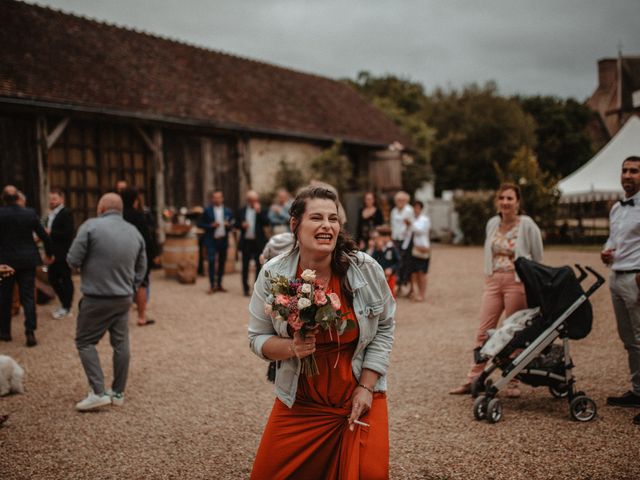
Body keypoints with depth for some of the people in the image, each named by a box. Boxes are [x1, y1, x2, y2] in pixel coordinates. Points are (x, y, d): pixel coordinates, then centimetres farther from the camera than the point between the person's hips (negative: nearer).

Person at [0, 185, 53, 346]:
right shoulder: (30, 213, -4)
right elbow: (44, 236, 1)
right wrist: (49, 254, 15)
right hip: (28, 261, 1)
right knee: (28, 297, 4)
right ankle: (30, 332, -4)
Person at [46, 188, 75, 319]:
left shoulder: (66, 213, -12)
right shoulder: (50, 214, 15)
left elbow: (68, 233, -21)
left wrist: (50, 233, -19)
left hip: (63, 253, -9)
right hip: (54, 253, 9)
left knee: (65, 279, 1)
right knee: (52, 278, 12)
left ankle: (66, 308, 10)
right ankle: (65, 303, 26)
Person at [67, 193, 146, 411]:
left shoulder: (91, 226, -11)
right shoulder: (135, 232, 6)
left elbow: (73, 260, -10)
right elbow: (141, 269, 11)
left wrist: (91, 261, 10)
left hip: (97, 298, -5)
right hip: (124, 299, 5)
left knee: (85, 342, 6)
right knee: (121, 343, 11)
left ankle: (98, 392, -3)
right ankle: (118, 393, 18)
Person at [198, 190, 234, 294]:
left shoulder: (227, 211, 8)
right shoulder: (207, 211, -1)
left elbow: (232, 224, 14)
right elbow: (200, 224, -1)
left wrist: (229, 225, -9)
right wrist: (211, 225, -16)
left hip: (223, 240, 3)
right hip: (211, 240, -3)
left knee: (222, 262, 7)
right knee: (212, 261, -9)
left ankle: (219, 284, 18)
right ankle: (212, 285, -3)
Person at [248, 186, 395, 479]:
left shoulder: (366, 269, -12)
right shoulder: (272, 275, -11)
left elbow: (384, 328, -1)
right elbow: (258, 338, -1)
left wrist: (367, 387, -6)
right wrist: (290, 347, -23)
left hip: (360, 397, -1)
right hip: (299, 402, 1)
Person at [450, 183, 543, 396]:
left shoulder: (527, 225, -6)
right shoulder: (492, 223, 8)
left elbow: (538, 259, -1)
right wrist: (488, 276, 13)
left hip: (517, 282, -5)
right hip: (493, 281, 5)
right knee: (484, 331, 4)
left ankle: (512, 382, 14)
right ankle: (472, 380, 10)